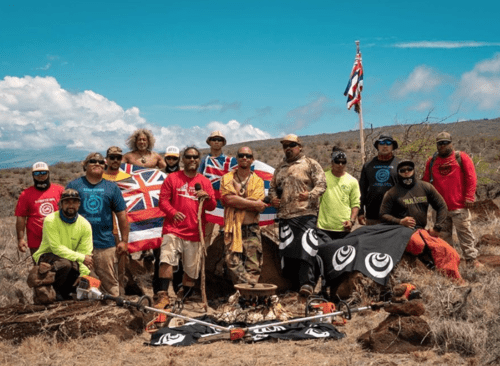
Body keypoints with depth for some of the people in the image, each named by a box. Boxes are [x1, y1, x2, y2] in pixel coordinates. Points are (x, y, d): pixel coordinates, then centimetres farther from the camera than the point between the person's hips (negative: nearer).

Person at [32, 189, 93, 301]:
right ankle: (54, 291, -8)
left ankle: (65, 292, 13)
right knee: (65, 264, -37)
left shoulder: (85, 225, -5)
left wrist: (84, 277, -23)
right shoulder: (51, 220, -16)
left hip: (71, 259, 4)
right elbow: (56, 248, -23)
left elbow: (85, 253, -9)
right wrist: (81, 257, -28)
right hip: (46, 256, -4)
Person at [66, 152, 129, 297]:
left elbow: (122, 215, 9)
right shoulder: (74, 185, 7)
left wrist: (124, 241, 5)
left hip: (106, 244, 0)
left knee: (110, 283, 4)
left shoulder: (111, 187, 9)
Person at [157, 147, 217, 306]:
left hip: (195, 232, 2)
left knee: (192, 269, 6)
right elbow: (163, 200, 0)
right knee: (167, 260, -22)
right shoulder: (172, 178, 6)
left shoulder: (205, 182, 11)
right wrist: (173, 212, -19)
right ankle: (163, 296, -17)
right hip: (174, 229, -2)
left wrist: (207, 197, -14)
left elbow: (212, 206, 9)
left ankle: (182, 298, 23)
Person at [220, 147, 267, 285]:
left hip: (251, 230, 0)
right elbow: (228, 198, -9)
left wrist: (236, 200, -8)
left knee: (253, 267, -2)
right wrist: (254, 203, -10)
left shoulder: (258, 181, 11)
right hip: (232, 229, 0)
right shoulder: (227, 178, 10)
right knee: (232, 262, -11)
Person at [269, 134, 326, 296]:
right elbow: (273, 187, 30)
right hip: (285, 216, 6)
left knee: (306, 248, -16)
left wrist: (310, 194, -22)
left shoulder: (310, 164, 5)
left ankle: (307, 283, -16)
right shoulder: (280, 168, 22)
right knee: (286, 249, 7)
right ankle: (293, 281, 18)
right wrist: (273, 198, 8)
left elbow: (321, 183, -4)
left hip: (306, 214, -6)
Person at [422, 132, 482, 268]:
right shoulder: (431, 161, 10)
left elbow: (471, 178, -4)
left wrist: (469, 197, -10)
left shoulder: (461, 157, 1)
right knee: (443, 235, 10)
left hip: (459, 206, -3)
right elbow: (425, 181, 11)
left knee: (465, 232, 1)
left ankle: (472, 259, 9)